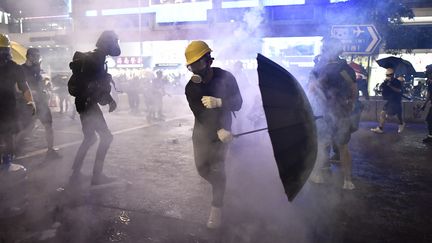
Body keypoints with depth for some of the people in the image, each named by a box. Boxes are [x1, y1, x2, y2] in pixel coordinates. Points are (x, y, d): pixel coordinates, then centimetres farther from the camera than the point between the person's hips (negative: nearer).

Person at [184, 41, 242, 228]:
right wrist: (218, 130, -27)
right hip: (202, 130, 3)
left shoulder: (225, 77, -14)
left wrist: (218, 102, -33)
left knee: (217, 168, -7)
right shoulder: (190, 87, -10)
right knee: (202, 167, 6)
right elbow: (199, 114, -16)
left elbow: (238, 104, -15)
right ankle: (218, 185, 38)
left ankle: (217, 207, 5)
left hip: (222, 129, -3)